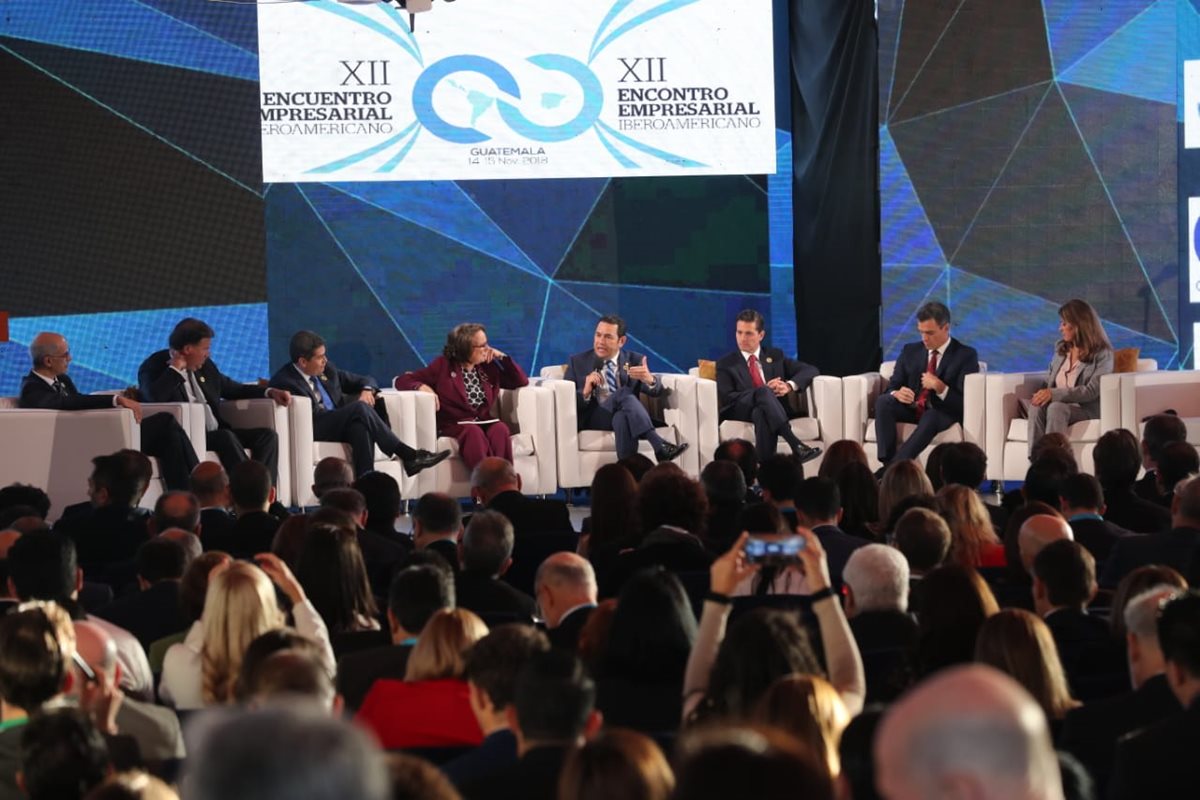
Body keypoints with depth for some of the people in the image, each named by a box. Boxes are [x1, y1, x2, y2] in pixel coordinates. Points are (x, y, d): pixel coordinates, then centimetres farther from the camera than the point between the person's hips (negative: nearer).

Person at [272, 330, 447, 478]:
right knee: (359, 408, -30)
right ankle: (407, 456, -28)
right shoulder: (284, 381, -6)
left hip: (342, 427, 6)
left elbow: (365, 380, 23)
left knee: (360, 424, -33)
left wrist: (367, 390, -4)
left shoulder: (326, 369, 15)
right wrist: (360, 407, -16)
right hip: (316, 433, -6)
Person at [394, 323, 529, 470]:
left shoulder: (489, 367, 19)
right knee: (474, 432, -38)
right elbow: (402, 380, 6)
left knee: (500, 429, -32)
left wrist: (503, 357, 12)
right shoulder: (443, 366, 7)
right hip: (454, 425, -3)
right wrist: (421, 386, -17)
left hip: (484, 423, 3)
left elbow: (521, 382, 23)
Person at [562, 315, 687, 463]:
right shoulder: (577, 362, 10)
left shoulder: (635, 360, 13)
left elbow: (656, 391, -1)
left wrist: (650, 380, -26)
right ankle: (660, 447, -46)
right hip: (592, 420, -2)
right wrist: (584, 393, -17)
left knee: (622, 418, -38)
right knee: (625, 393, -33)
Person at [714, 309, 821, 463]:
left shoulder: (775, 356, 24)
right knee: (763, 393, -36)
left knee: (762, 413, -39)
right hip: (741, 412, -2)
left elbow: (811, 370, 15)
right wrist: (765, 391, -11)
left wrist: (790, 386, -8)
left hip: (776, 409, 2)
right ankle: (796, 446, -51)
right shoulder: (726, 364, 15)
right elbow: (726, 398, -1)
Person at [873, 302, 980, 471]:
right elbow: (892, 386, 9)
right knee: (883, 401, -27)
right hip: (911, 409, 4)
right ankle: (886, 462, -38)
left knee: (931, 417, -40)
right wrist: (896, 393, -17)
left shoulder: (966, 355, -1)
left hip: (944, 414, -4)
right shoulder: (910, 351, 12)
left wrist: (940, 388, -26)